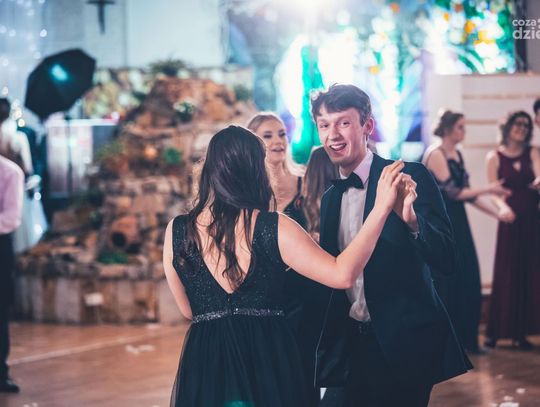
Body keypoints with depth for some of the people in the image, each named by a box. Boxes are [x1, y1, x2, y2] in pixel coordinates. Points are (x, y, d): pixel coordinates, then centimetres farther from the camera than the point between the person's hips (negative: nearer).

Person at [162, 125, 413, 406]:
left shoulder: (176, 231, -4)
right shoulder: (273, 227, -11)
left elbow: (188, 310, 6)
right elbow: (342, 274, -16)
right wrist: (381, 208, -13)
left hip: (204, 363, 1)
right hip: (267, 357, -1)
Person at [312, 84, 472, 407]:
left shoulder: (411, 178, -9)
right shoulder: (330, 198, 11)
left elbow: (445, 261, -18)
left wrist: (411, 219, -35)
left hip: (405, 344, -6)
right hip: (355, 347, 6)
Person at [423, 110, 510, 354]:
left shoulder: (457, 155, 12)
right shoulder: (435, 154, -13)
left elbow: (465, 192, 14)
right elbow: (452, 191, -17)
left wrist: (495, 212, 10)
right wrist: (488, 190, -14)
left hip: (457, 222, 8)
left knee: (468, 280, 6)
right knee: (444, 281, -3)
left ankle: (466, 339, 13)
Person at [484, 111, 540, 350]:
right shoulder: (495, 157, 2)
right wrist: (502, 207, -24)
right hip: (510, 220, -2)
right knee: (504, 274, -3)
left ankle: (520, 332, 7)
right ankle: (494, 332, 3)